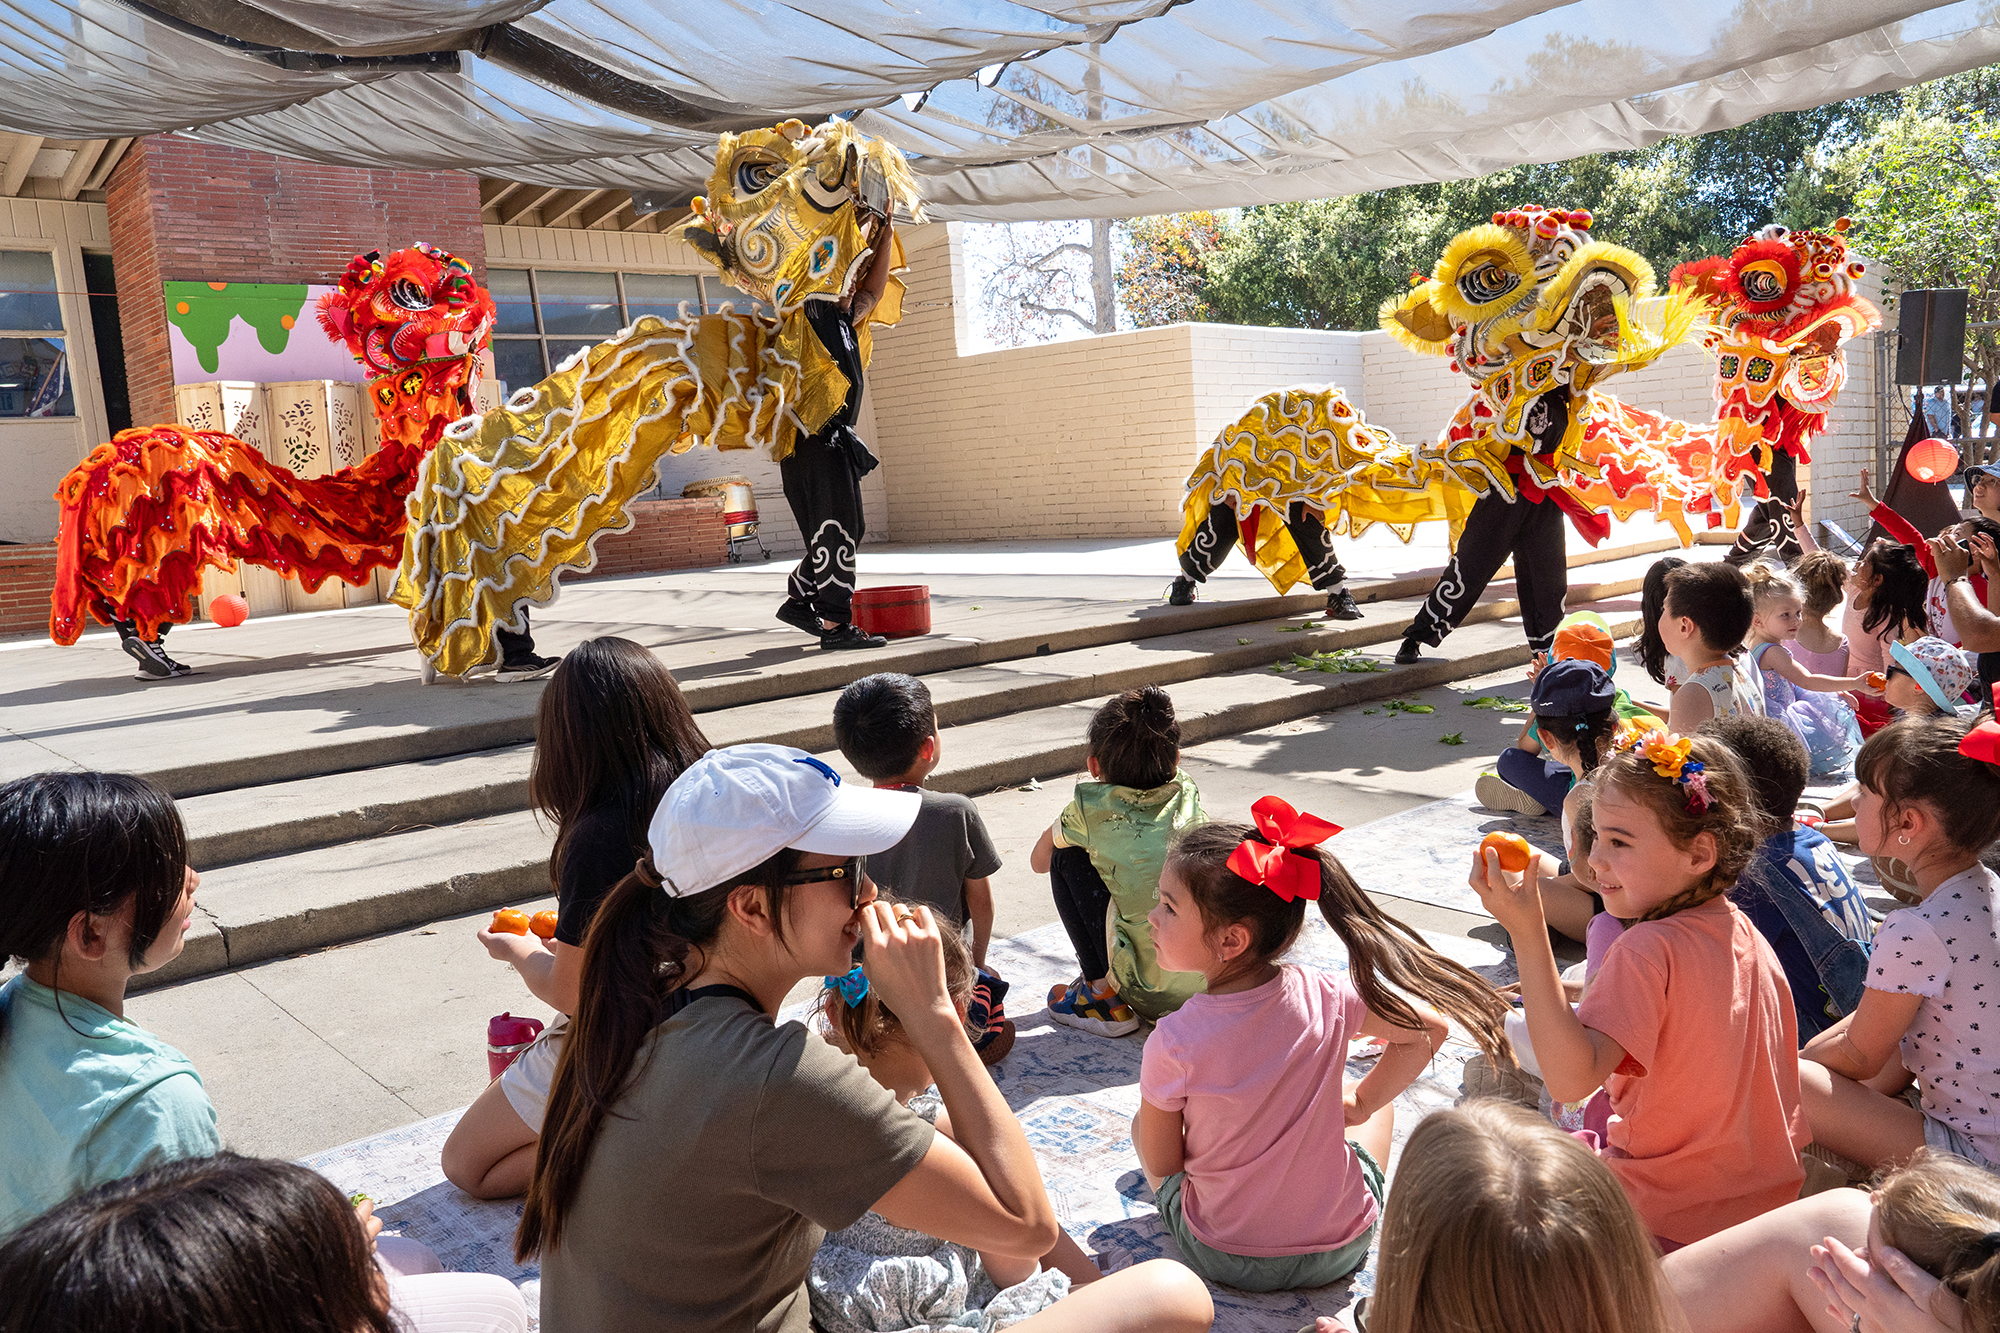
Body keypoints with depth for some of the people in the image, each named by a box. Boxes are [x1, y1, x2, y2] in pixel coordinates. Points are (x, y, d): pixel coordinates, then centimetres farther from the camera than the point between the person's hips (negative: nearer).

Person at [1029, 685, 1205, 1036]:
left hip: (1155, 997, -6)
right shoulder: (1188, 793, 9)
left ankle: (1104, 996, 10)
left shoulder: (1092, 807, -3)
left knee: (1067, 859, 8)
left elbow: (1038, 861, 18)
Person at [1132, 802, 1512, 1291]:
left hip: (1222, 1259, -2)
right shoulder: (1324, 998, -16)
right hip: (1340, 1250, 2)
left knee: (1143, 1119, 22)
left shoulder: (1173, 1042, -24)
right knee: (1368, 1092, 25)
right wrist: (1361, 1103, 10)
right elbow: (1430, 1028, -1)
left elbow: (1161, 1165, -10)